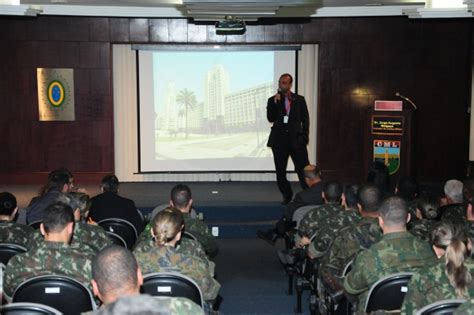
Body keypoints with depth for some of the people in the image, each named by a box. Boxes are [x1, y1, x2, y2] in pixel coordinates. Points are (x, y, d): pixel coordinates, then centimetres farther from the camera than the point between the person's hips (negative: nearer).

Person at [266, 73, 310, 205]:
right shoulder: (273, 100, 5)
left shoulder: (299, 99, 5)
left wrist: (304, 137, -3)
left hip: (296, 139, -1)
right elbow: (270, 119, -5)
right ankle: (287, 196, 19)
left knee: (303, 169, -4)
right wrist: (275, 103, -15)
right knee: (280, 171, 6)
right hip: (279, 140, 1)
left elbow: (305, 119, 5)